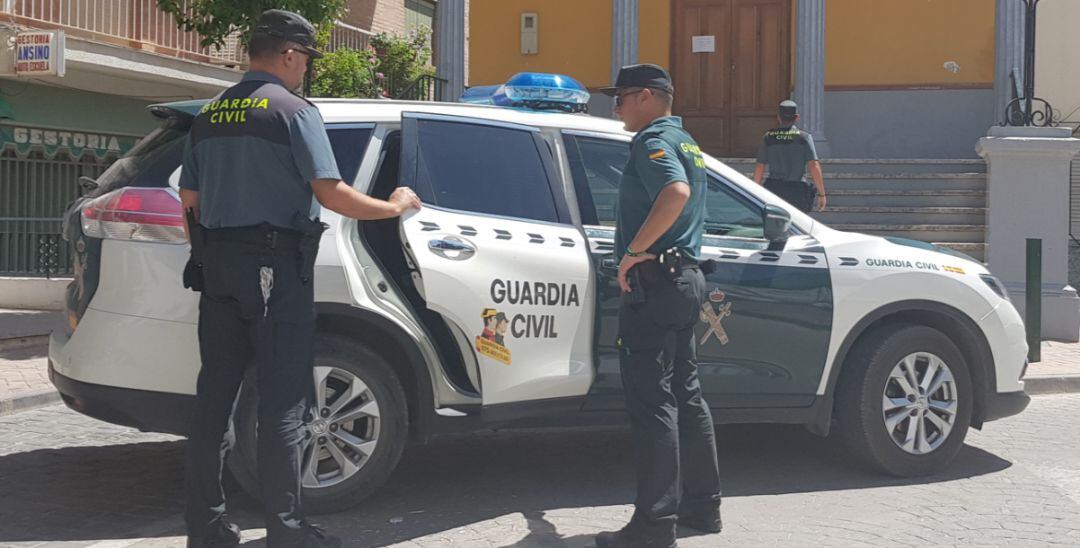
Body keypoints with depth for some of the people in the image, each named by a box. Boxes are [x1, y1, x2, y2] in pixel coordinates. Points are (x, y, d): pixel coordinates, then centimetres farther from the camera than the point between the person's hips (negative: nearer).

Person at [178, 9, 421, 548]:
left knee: (215, 393, 9)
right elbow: (330, 192, -15)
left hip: (217, 264, 7)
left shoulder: (210, 113, 13)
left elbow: (188, 198, 13)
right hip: (275, 266, -7)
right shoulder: (292, 109, -8)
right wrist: (394, 207, -3)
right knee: (282, 402, -2)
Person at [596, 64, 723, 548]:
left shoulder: (653, 141, -12)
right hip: (685, 276, 10)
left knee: (652, 402, -8)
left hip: (654, 281, -10)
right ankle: (702, 505, 23)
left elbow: (676, 191, -31)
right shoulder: (685, 142, 20)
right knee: (685, 395, 15)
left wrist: (634, 250, -26)